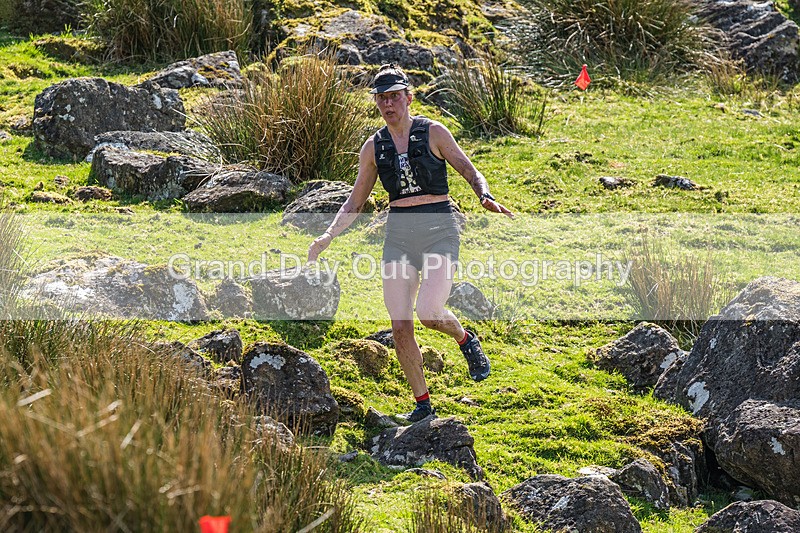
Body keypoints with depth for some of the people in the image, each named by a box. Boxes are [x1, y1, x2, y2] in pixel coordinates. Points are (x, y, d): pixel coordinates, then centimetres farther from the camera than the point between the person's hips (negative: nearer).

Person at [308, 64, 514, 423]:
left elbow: (470, 172, 0)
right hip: (398, 235, 4)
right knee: (400, 327, -3)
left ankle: (466, 340, 12)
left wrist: (486, 198, -22)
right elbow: (355, 201, 15)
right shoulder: (373, 147, 10)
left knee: (428, 313, -22)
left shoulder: (433, 133, 0)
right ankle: (422, 403, 11)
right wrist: (328, 236, 3)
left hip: (439, 230, -4)